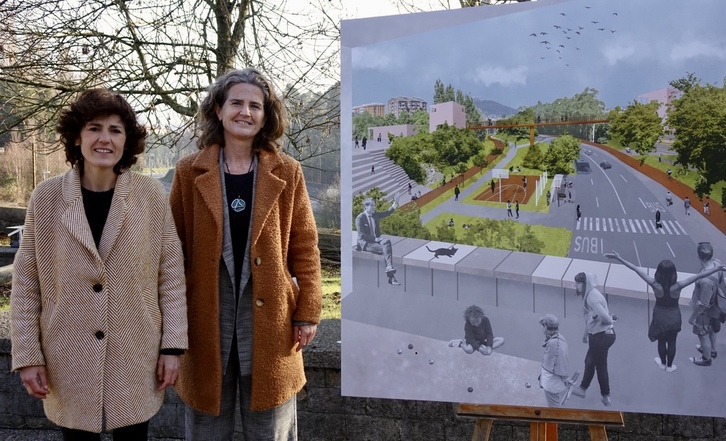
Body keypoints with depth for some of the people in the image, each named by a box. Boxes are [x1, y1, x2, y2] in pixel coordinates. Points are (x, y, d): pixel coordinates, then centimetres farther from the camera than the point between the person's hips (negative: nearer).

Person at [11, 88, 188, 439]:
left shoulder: (151, 196, -5)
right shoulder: (46, 197, -4)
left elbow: (171, 275, -2)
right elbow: (26, 283, 0)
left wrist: (173, 346, -4)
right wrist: (27, 354, -2)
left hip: (136, 359, 0)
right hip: (69, 361, 0)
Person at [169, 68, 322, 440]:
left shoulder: (287, 173, 0)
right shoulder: (189, 172, 0)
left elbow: (304, 247, 1)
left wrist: (307, 312, -3)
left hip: (269, 320, 0)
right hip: (206, 319, 0)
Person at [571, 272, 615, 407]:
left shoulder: (592, 296, -24)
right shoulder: (590, 294, 7)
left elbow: (604, 317, -31)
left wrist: (610, 320, -9)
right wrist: (586, 332, 24)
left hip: (601, 336, -9)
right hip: (598, 335, 9)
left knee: (600, 366, 8)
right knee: (589, 361, 21)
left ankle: (605, 396, 24)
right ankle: (582, 389, 36)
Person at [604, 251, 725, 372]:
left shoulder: (655, 285, -31)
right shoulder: (677, 287, -31)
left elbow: (637, 269, -34)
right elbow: (698, 276, -32)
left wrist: (619, 258, -38)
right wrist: (717, 268, -30)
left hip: (660, 317, 0)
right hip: (674, 318, 0)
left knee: (661, 342, 25)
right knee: (672, 343, 22)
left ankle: (663, 363, 47)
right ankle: (669, 366, 42)